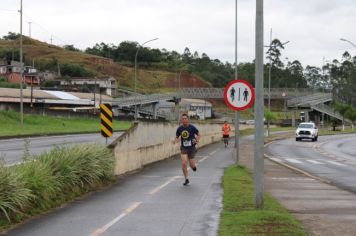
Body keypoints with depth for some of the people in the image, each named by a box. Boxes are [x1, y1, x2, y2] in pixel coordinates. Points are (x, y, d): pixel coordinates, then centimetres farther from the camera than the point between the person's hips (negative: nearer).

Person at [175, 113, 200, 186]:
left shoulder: (192, 127, -9)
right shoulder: (179, 129, -3)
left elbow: (198, 135, 4)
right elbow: (177, 138, 8)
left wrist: (197, 140, -15)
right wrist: (176, 141, -15)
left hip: (191, 148, -1)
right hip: (183, 148, 1)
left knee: (191, 165, 1)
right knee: (184, 163, -13)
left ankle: (194, 166, 41)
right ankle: (186, 179, 3)